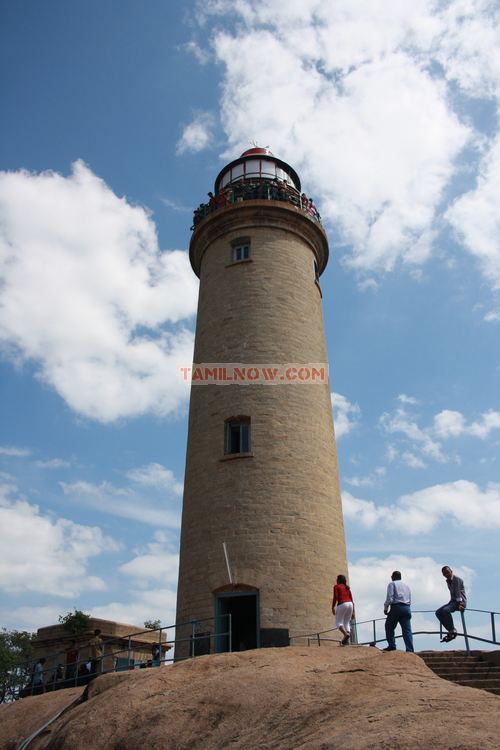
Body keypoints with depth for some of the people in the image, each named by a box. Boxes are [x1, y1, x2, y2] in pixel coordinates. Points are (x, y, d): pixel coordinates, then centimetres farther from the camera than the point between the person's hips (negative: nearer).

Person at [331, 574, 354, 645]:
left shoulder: (336, 586, 6)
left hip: (342, 605, -6)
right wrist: (353, 612, 18)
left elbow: (335, 597, -7)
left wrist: (333, 608, -3)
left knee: (338, 623, -1)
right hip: (350, 605, 6)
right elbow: (352, 600, 18)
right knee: (346, 623, 13)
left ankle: (346, 634, -27)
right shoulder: (347, 588, 23)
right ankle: (347, 641, -2)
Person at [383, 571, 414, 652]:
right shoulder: (406, 586, 25)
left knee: (389, 627, 8)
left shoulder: (392, 584, 6)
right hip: (407, 608, 5)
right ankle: (410, 649, -10)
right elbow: (410, 600, 21)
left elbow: (389, 598, -7)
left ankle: (391, 645, 2)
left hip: (396, 607, -5)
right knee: (407, 630, 0)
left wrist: (385, 608, 1)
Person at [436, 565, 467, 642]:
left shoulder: (457, 579, -10)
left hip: (460, 601, -9)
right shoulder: (448, 581, 15)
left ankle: (452, 631, -18)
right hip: (453, 601, 9)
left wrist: (460, 603, -30)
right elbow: (452, 593, 13)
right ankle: (450, 630, -3)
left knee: (445, 610, -31)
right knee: (438, 612, -4)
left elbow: (458, 593, -21)